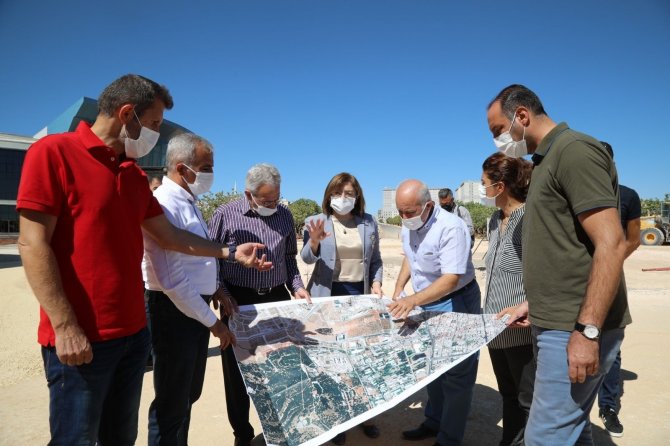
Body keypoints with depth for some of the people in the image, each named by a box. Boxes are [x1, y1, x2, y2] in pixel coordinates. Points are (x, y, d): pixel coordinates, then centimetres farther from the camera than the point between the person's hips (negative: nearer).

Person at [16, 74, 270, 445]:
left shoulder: (135, 175, 13)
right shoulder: (53, 152, -10)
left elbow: (169, 235, 17)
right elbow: (33, 244, -15)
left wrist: (230, 252, 15)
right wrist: (65, 327, -18)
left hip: (134, 332, 7)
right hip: (80, 339, -7)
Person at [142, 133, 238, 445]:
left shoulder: (189, 202, 9)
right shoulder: (165, 205, -22)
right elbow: (173, 281, -25)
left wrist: (216, 288, 8)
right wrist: (212, 321, -17)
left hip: (196, 307, 10)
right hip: (175, 311, -10)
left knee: (189, 395, 23)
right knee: (172, 402, 7)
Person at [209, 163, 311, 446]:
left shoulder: (284, 215, 5)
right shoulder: (225, 214, -6)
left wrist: (296, 286, 1)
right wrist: (221, 294, -12)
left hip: (277, 299, 3)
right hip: (238, 302, -3)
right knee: (238, 370, 8)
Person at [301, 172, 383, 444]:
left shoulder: (368, 223, 6)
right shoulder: (316, 222, -2)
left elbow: (375, 260, 13)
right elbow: (307, 258, -13)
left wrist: (376, 282, -2)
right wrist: (315, 241, -33)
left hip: (360, 294, 2)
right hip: (329, 296, -2)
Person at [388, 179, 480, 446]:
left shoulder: (451, 228, -28)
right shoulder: (409, 226, -2)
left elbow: (451, 279, -33)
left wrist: (413, 300, -43)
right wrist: (399, 287, 4)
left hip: (455, 305, -8)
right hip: (427, 304, 8)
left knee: (456, 375, 4)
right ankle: (434, 422, 39)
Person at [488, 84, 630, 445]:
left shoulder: (575, 150, -12)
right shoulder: (547, 161, 17)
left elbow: (611, 244, -20)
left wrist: (587, 331, -23)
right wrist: (533, 304, 18)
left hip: (576, 329, -9)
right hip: (555, 324, 9)